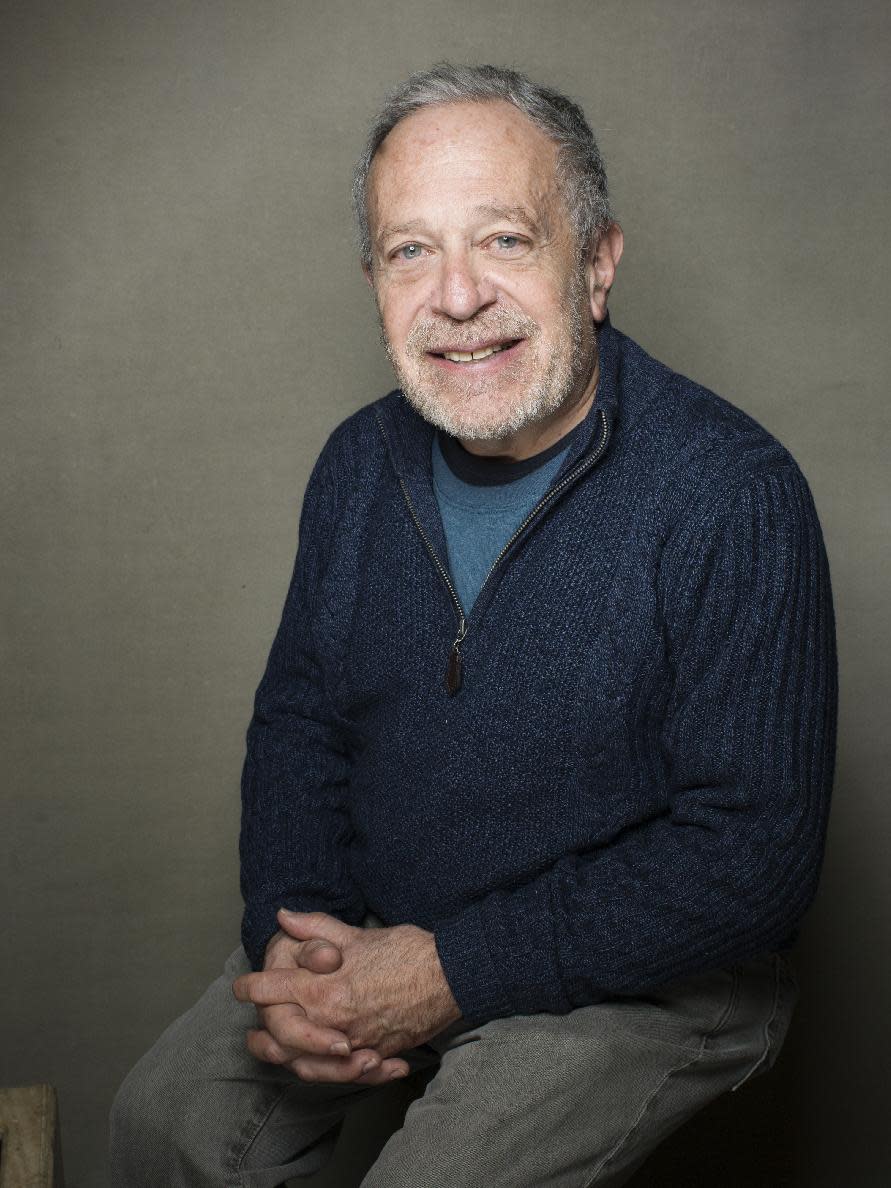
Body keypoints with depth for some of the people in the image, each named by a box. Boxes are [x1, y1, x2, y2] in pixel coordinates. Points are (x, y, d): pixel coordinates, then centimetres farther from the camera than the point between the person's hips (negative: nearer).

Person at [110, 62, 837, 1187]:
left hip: (635, 979, -5)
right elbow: (298, 716, 8)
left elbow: (753, 852, -23)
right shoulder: (361, 463, -2)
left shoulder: (732, 495, -22)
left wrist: (450, 971, -23)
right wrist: (290, 935, -11)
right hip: (367, 940, 6)